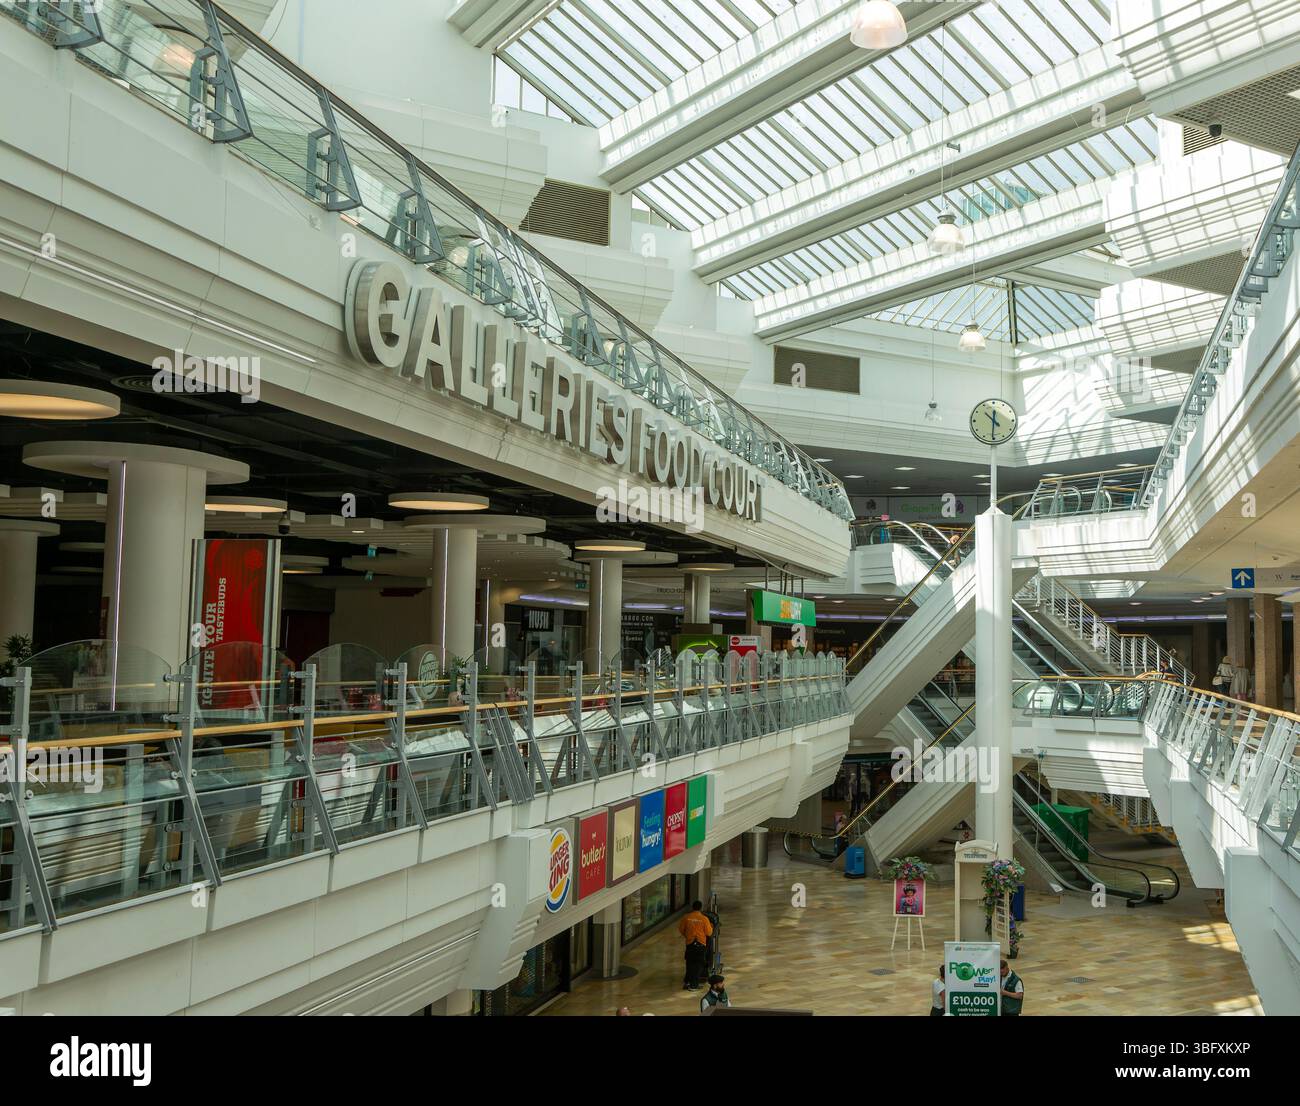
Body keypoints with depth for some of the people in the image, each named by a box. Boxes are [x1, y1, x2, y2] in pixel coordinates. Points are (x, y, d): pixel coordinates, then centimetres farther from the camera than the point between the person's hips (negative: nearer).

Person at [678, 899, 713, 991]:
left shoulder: (687, 917, -4)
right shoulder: (704, 919, -11)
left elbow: (680, 929, 6)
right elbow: (709, 933, -6)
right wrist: (711, 926, 14)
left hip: (689, 943, 2)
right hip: (701, 944, -2)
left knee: (690, 963, 16)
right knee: (699, 964, 7)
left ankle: (687, 982, 14)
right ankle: (693, 985, 5)